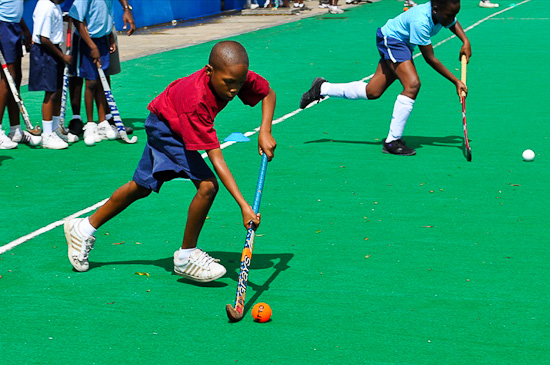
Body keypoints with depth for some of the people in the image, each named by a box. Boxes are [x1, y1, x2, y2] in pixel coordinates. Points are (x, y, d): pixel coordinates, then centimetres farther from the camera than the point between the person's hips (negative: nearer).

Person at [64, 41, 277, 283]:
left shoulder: (238, 77, -26)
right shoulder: (195, 100, -43)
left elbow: (269, 94, -4)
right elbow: (216, 159, -44)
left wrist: (265, 132, -21)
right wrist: (243, 205, -47)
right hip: (165, 127, -8)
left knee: (141, 187, 21)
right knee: (207, 185, -24)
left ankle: (84, 229, 39)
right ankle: (186, 257, -5)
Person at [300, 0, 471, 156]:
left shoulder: (444, 14, -11)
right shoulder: (420, 21, -35)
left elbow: (454, 24, 18)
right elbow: (430, 59, -29)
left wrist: (465, 41, 0)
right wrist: (456, 82, -27)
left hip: (403, 45, 9)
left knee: (372, 92, 10)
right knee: (412, 85, -26)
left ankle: (322, 88, 25)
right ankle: (392, 141, -19)